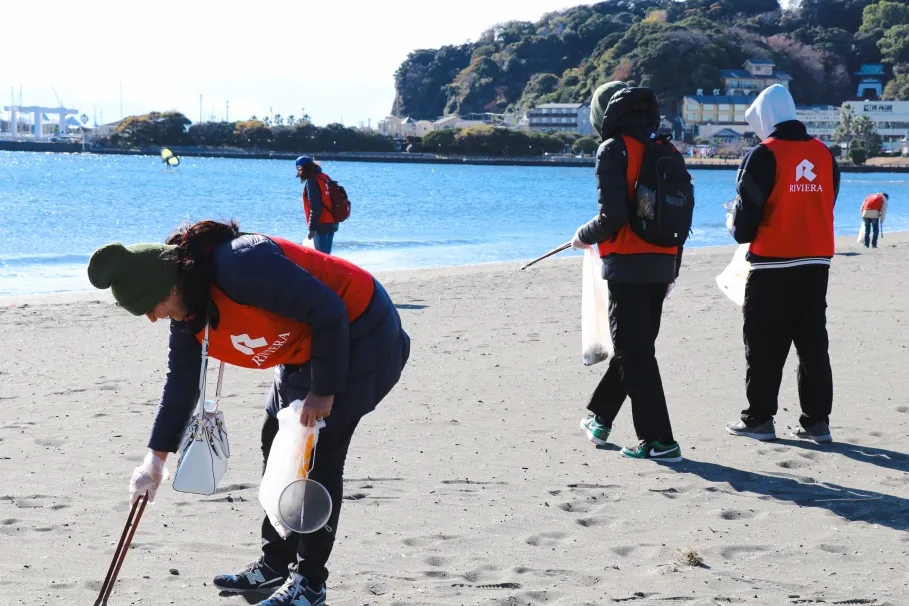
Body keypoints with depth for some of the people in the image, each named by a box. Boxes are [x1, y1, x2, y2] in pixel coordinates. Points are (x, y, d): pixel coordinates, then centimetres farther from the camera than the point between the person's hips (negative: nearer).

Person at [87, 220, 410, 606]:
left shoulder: (241, 266, -34)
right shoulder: (186, 310, -3)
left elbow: (329, 312, -30)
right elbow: (182, 380, 9)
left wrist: (323, 392, -22)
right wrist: (156, 458, 7)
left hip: (357, 334, -10)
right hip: (306, 349, 10)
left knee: (318, 456, -8)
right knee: (277, 445, 13)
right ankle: (276, 563, 25)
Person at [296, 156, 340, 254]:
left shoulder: (312, 181, -12)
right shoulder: (324, 177, 14)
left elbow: (315, 208, -18)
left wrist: (312, 228, -18)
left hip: (322, 224, -9)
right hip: (332, 223, 9)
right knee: (326, 254, 14)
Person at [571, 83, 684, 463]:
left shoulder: (614, 150, -10)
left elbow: (613, 216, -18)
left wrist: (583, 237, 1)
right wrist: (672, 269, 19)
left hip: (627, 264, -7)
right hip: (662, 263, 8)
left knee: (634, 352, -2)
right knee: (634, 345, 19)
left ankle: (658, 441, -4)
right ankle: (600, 418, 35)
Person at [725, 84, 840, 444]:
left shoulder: (765, 154, -10)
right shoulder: (823, 154, 9)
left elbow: (747, 211, -9)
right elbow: (825, 205, 14)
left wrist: (737, 226, 12)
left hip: (773, 265, -6)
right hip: (816, 262, 6)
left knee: (765, 345, 3)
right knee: (813, 343, 9)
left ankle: (759, 419, 6)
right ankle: (817, 421, 9)